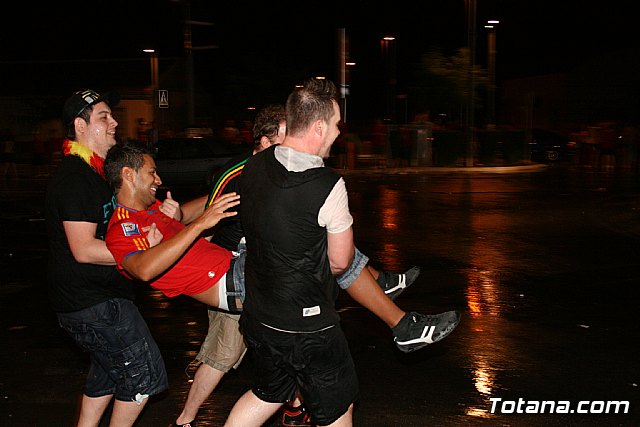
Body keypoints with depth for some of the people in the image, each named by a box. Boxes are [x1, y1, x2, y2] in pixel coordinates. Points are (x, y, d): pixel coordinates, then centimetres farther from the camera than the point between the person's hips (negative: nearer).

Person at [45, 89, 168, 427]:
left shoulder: (96, 172, 14)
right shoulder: (73, 178, -19)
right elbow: (84, 250, -25)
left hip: (100, 296, 11)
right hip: (91, 303, -11)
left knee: (108, 369, 22)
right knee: (145, 372, -2)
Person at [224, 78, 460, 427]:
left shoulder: (254, 166, -4)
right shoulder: (328, 186, -24)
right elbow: (340, 262, -11)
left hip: (258, 317, 7)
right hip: (308, 329, -7)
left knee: (267, 395, 28)